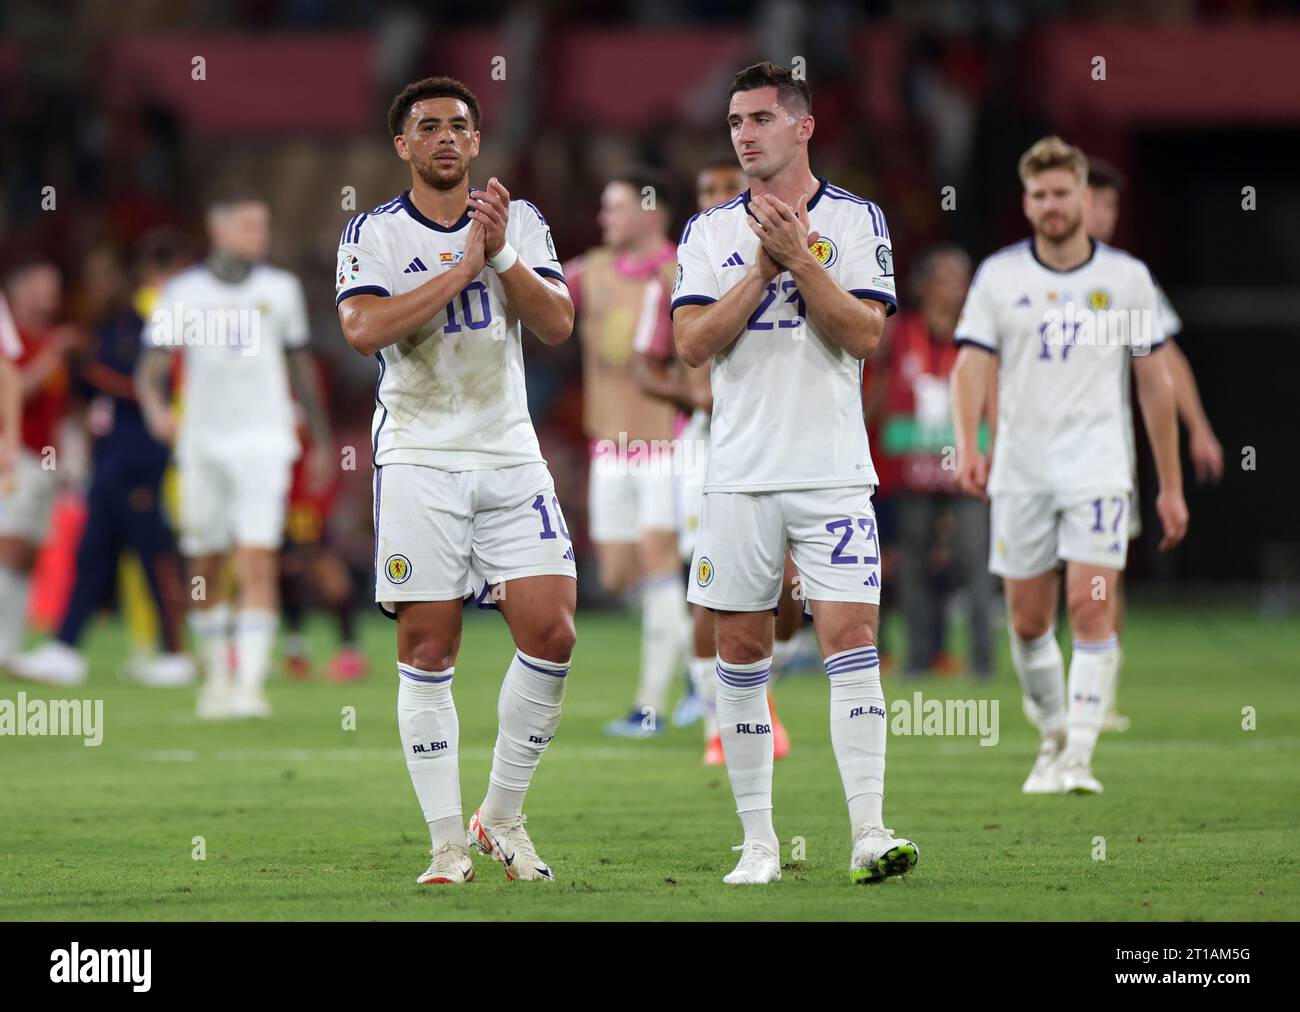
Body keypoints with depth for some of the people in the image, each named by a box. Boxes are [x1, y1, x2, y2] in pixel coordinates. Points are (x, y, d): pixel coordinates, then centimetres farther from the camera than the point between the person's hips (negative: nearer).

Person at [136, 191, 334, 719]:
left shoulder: (280, 289, 6)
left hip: (263, 441, -1)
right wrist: (155, 406, -25)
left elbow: (301, 366, 15)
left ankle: (250, 684, -17)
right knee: (205, 570, 8)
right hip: (202, 443, 1)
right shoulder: (183, 293, 1)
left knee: (257, 564, -13)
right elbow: (151, 365, -3)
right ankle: (216, 673, 25)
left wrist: (322, 439, 18)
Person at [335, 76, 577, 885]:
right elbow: (363, 328, -18)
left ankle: (502, 818, 10)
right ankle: (448, 843, 2)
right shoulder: (375, 233, 0)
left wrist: (503, 254, -14)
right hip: (420, 461, -3)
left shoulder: (519, 222, 9)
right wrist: (462, 267, -17)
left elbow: (558, 324, -1)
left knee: (551, 635, -6)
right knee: (429, 649, -4)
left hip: (511, 456, 3)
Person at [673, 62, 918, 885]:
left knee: (851, 634, -11)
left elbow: (864, 334, -8)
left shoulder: (857, 221, 3)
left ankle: (868, 832, -14)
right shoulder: (710, 231, 8)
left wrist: (799, 258, -15)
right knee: (743, 650, 3)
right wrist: (764, 268, -10)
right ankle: (759, 840, 10)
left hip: (832, 470, -2)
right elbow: (692, 343, -4)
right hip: (741, 472, 2)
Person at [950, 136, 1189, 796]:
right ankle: (1053, 737, 26)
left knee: (1090, 609, -14)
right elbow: (971, 364, -4)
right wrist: (968, 446, -22)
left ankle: (1079, 756, -13)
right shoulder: (998, 276, 3)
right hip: (1020, 470, 1)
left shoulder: (1127, 277, 5)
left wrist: (1171, 486, 8)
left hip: (1097, 466, -1)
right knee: (1028, 622, 5)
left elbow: (1154, 381, 9)